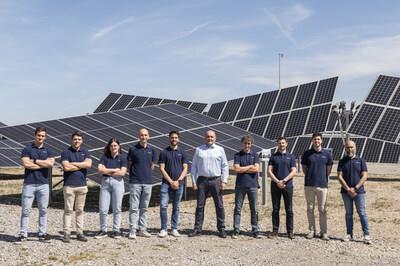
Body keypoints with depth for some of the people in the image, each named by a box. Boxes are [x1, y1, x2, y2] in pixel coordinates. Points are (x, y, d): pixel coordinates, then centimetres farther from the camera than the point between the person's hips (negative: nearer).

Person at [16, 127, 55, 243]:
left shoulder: (48, 151, 10)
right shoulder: (27, 149, 4)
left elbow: (51, 163, -9)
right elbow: (26, 164, -12)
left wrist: (35, 161, -8)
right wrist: (44, 164, -7)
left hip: (43, 184, 2)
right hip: (29, 184, -2)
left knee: (43, 210, 5)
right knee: (26, 210, 0)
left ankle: (42, 234, 12)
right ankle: (23, 234, 6)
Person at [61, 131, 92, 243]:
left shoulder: (85, 152, 10)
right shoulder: (66, 152, 0)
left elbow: (88, 164, -8)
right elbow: (66, 167, -15)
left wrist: (73, 163, -10)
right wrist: (81, 165, -6)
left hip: (82, 185, 3)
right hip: (69, 185, -3)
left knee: (80, 210, 8)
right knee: (68, 210, -1)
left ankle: (80, 233, 13)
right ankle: (67, 233, 3)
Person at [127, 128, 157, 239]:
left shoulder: (151, 149, 6)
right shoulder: (133, 149, -3)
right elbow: (129, 165, 5)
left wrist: (146, 172, 10)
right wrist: (135, 173, 4)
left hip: (148, 181, 3)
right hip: (135, 182, -3)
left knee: (144, 207, 10)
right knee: (133, 207, -2)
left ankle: (142, 229, 17)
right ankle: (132, 230, 2)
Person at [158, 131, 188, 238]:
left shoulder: (182, 152, 8)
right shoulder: (164, 152, 4)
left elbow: (185, 169, 4)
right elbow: (162, 169, -1)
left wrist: (178, 181, -9)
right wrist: (171, 181, -9)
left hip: (179, 184, 2)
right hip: (166, 183, -1)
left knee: (176, 207, 7)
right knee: (163, 206, -9)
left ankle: (174, 229, 15)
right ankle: (163, 229, -1)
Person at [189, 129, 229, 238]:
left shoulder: (220, 150, 7)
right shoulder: (198, 150, 8)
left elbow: (225, 166, 6)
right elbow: (194, 166, 9)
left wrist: (224, 181, -2)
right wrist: (194, 181, 2)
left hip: (216, 180, -1)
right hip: (202, 180, 1)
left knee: (219, 206, 1)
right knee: (200, 205, 4)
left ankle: (221, 229, 9)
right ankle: (197, 229, 10)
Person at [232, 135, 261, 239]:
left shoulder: (255, 154, 8)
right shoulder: (238, 155, 6)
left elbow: (256, 169, -5)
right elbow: (236, 169, -8)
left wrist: (243, 169, -5)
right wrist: (250, 166, -5)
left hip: (253, 185, 1)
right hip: (240, 185, 0)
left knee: (254, 209, 4)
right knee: (238, 208, 2)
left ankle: (255, 230, 11)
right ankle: (236, 230, 7)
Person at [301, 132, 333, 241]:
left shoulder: (327, 154, 4)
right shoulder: (307, 153, 4)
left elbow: (329, 169, 10)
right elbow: (304, 168, 11)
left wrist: (322, 178, 9)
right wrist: (310, 177, 6)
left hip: (322, 184, -1)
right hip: (309, 184, 1)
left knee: (322, 209, 2)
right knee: (310, 208, 6)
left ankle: (324, 232, 8)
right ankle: (311, 231, 14)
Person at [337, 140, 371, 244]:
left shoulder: (360, 161, 4)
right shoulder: (342, 162, 6)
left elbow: (364, 176, -3)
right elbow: (340, 177, -2)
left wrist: (355, 188, -12)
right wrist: (348, 189, -12)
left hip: (359, 191, -1)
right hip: (346, 192, 1)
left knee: (362, 213, -3)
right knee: (348, 213, 8)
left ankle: (366, 235, -1)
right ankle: (349, 234, 14)